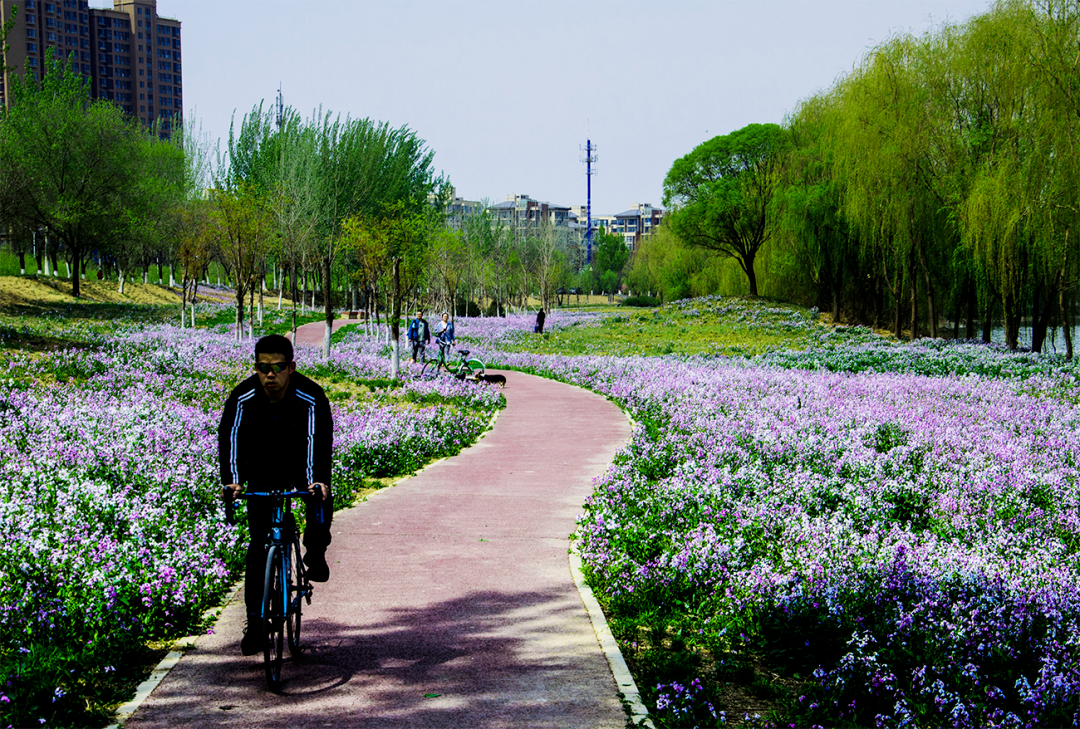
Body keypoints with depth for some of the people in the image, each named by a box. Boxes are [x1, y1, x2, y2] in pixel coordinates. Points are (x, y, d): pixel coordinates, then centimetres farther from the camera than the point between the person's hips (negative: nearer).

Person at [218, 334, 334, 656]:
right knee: (259, 543, -7)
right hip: (263, 472, 0)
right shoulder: (243, 397, -23)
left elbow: (319, 439, -37)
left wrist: (318, 481, -53)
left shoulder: (311, 397, -27)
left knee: (321, 501, -26)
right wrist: (231, 480, -46)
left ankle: (315, 554, 8)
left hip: (302, 469, 0)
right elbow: (229, 437, -30)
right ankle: (255, 623, -2)